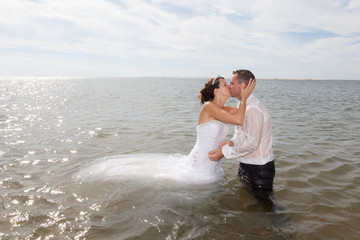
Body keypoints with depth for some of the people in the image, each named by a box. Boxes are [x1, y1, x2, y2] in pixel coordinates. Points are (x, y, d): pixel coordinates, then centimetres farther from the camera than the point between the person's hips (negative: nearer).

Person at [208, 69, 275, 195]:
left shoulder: (253, 109, -24)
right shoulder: (241, 105, 8)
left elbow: (252, 143, -26)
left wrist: (224, 152, -21)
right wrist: (232, 142, -6)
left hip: (259, 169, -9)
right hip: (246, 164, 9)